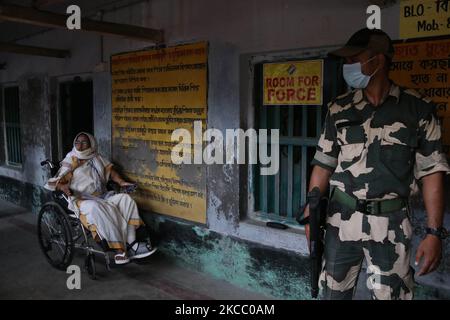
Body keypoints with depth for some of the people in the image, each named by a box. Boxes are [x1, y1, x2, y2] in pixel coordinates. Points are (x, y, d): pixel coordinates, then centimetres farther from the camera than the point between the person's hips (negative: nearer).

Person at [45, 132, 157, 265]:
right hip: (82, 200, -4)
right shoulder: (70, 163, 8)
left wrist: (121, 182, 1)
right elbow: (56, 182, 0)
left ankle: (131, 244, -32)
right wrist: (63, 186, -23)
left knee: (125, 199, -23)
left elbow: (110, 170, 19)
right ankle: (120, 248, -41)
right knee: (97, 208, -39)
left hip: (103, 196, 4)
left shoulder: (96, 158, 19)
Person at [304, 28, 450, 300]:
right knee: (333, 292, 12)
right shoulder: (339, 109, 3)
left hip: (391, 223, -2)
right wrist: (311, 215, 2)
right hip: (341, 219, 3)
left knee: (390, 294, 9)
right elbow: (323, 164, 6)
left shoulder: (418, 109, -4)